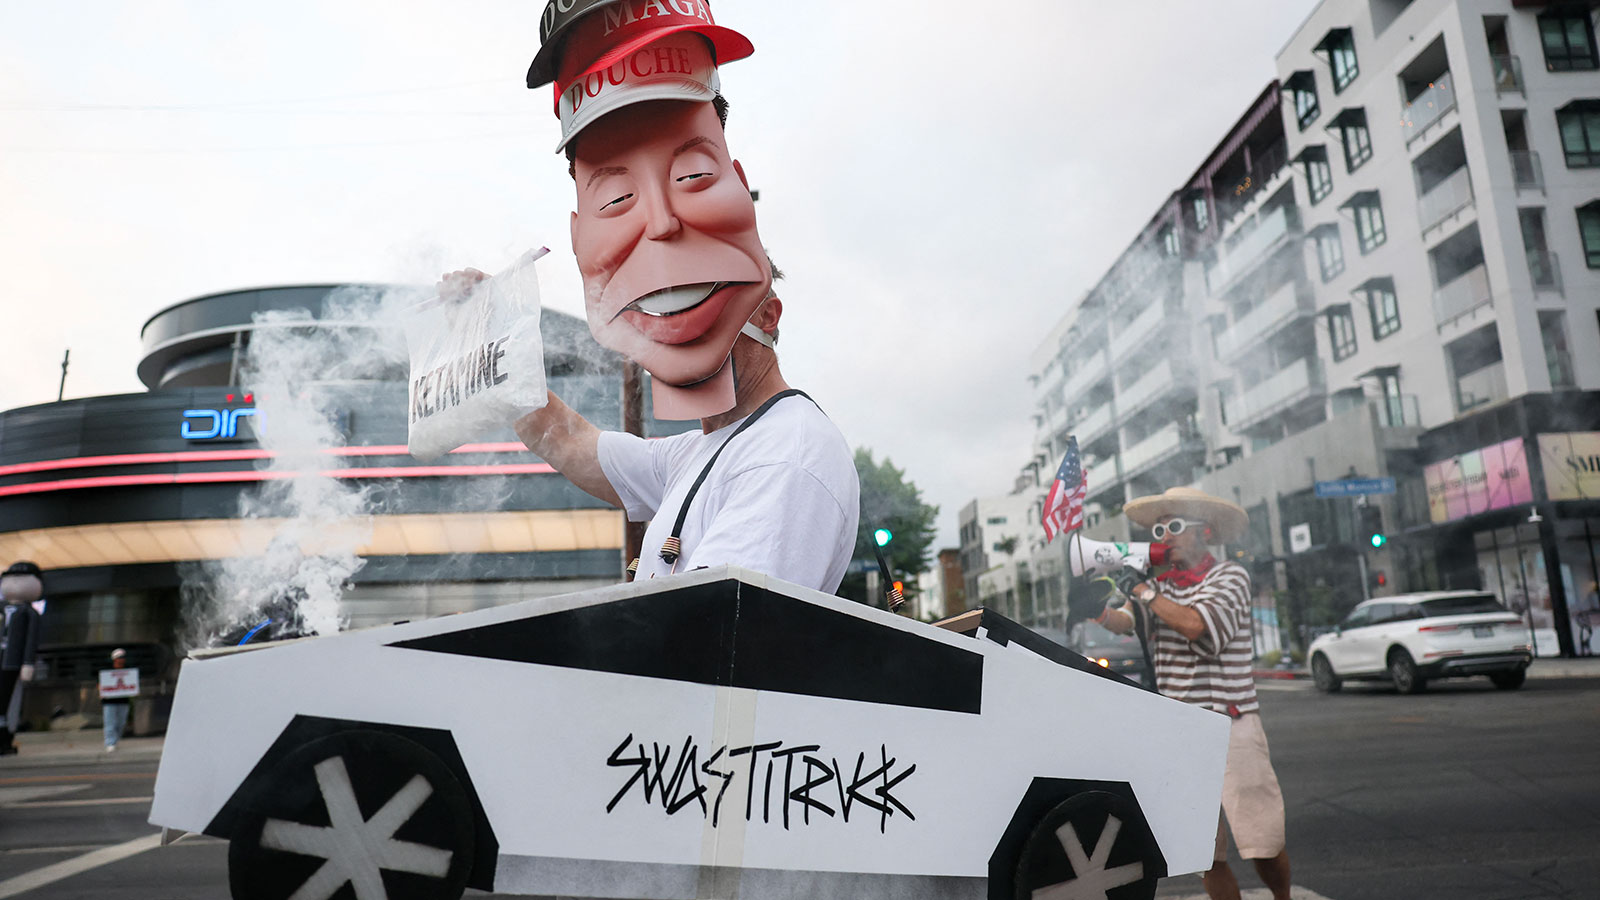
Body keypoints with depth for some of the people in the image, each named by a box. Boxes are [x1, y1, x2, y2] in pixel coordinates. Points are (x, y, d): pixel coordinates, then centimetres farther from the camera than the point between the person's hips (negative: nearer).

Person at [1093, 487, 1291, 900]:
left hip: (1229, 726, -4)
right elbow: (1127, 622, -2)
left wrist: (1145, 591, -12)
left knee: (1263, 844, 0)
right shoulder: (1160, 585, 14)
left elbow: (1196, 625, -19)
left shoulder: (1229, 576, -2)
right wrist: (1100, 609, -21)